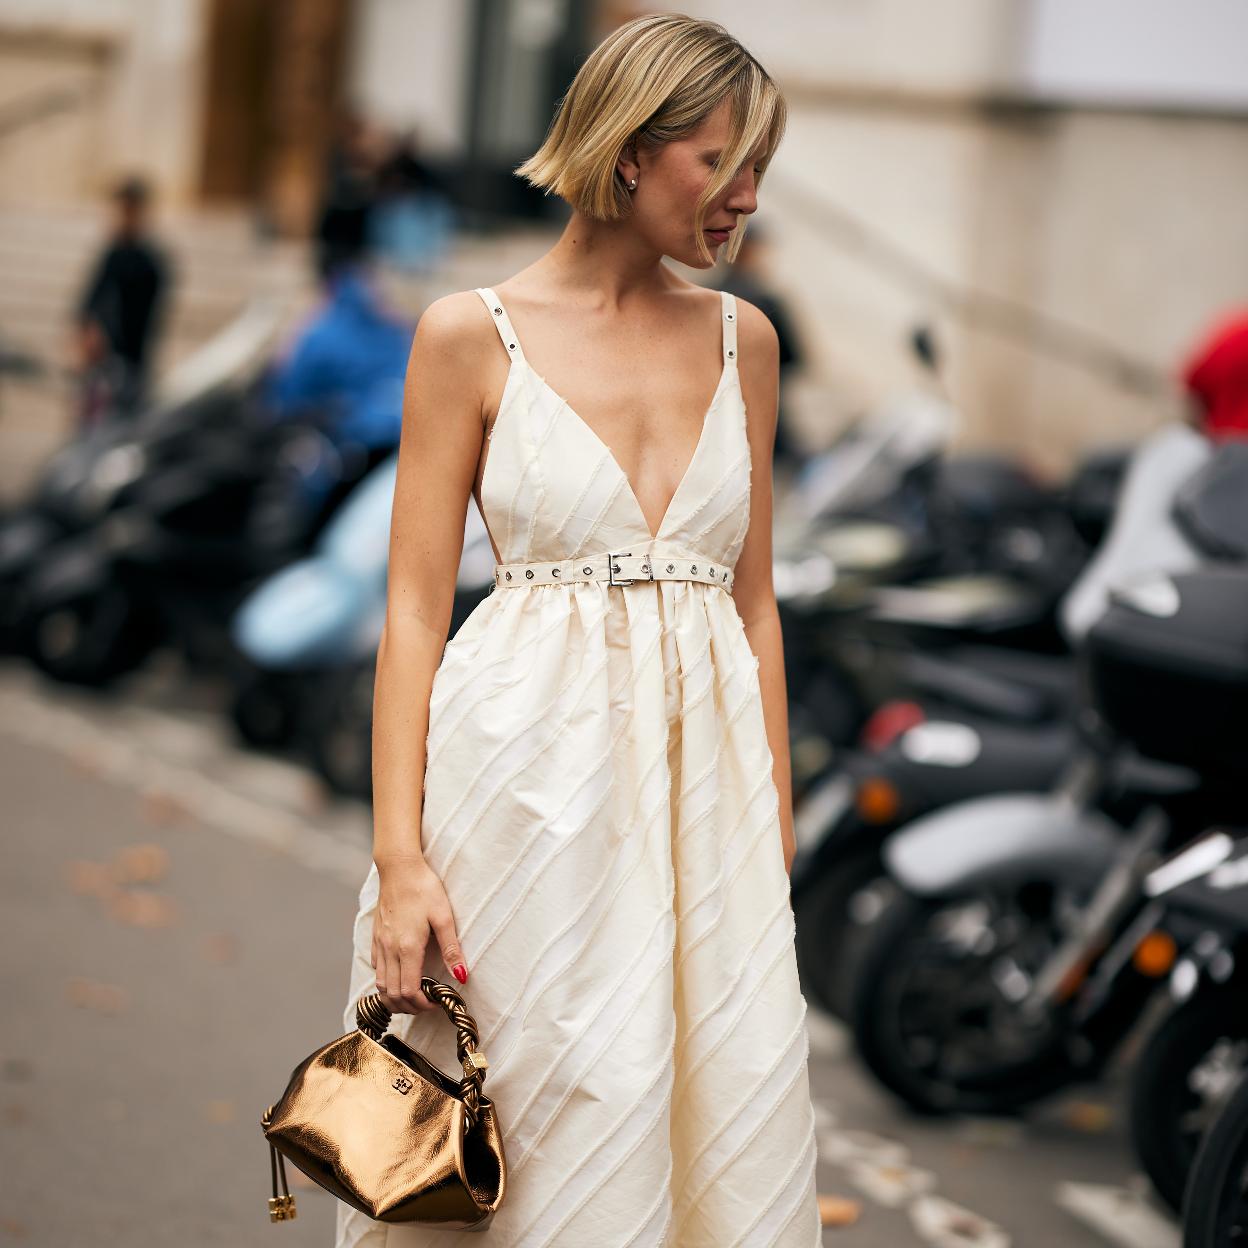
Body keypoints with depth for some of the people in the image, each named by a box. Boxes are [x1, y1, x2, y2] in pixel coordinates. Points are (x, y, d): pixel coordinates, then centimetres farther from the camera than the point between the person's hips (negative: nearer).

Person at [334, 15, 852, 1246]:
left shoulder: (740, 338, 11)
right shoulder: (472, 333, -2)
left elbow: (752, 598, 14)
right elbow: (414, 606, -4)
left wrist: (777, 829, 10)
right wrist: (398, 857, -11)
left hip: (705, 771, 4)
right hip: (529, 768, -4)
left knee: (728, 1136, 2)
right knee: (547, 1135, -1)